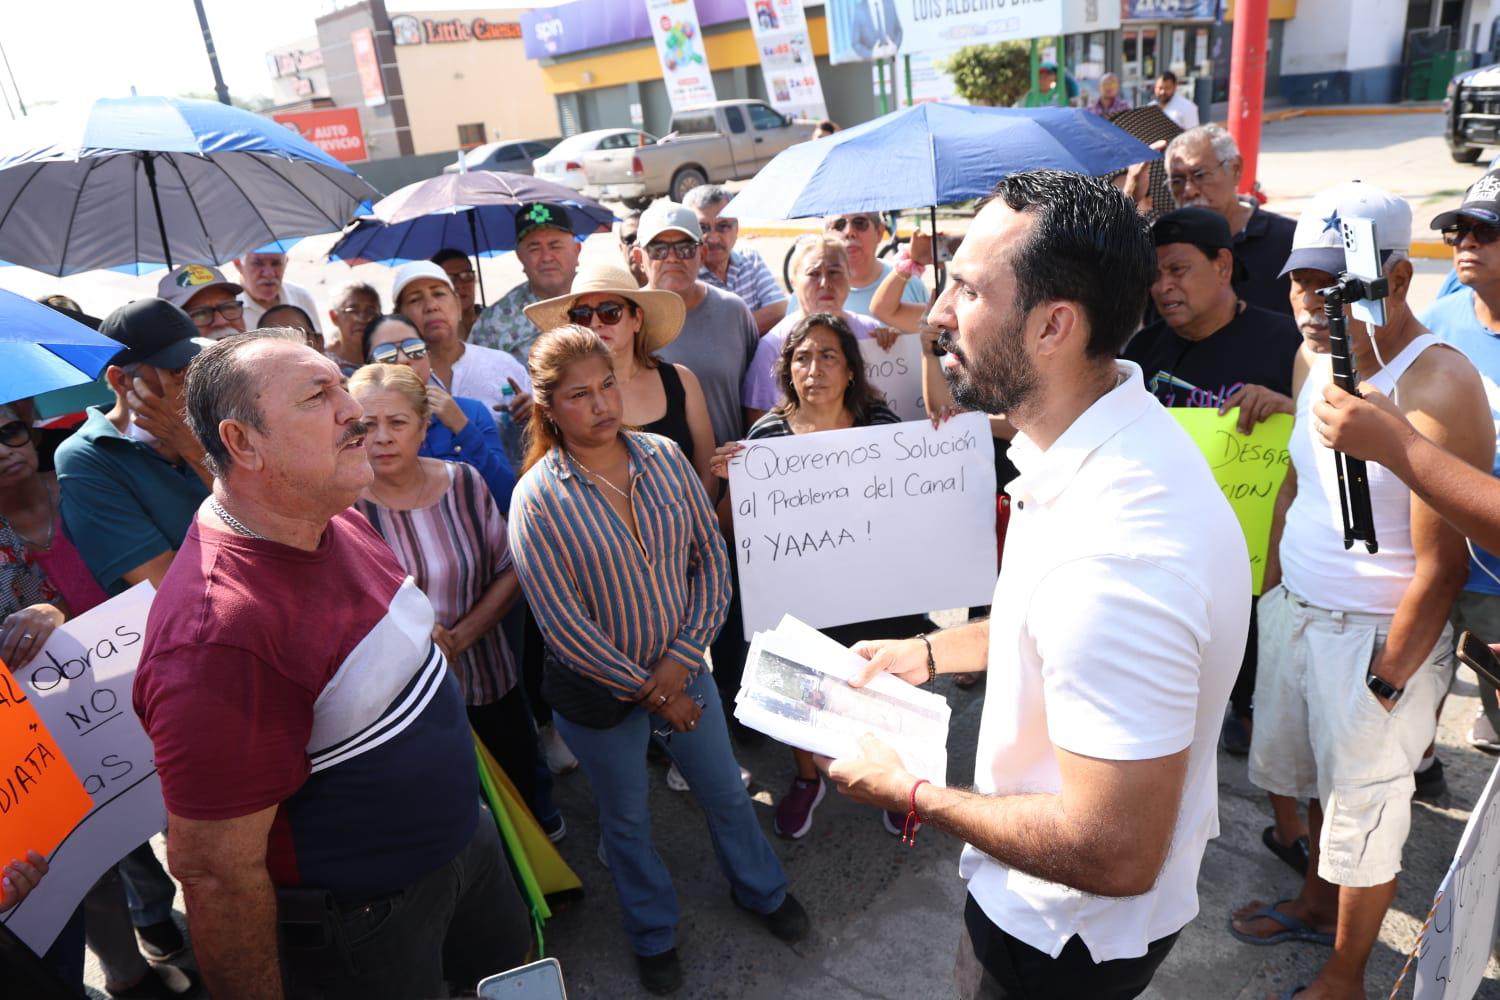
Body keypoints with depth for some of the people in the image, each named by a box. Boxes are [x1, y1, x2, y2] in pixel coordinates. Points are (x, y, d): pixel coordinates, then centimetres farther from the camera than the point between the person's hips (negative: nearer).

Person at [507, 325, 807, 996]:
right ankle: (653, 934, 46)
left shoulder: (665, 458, -7)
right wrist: (647, 690, -14)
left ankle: (759, 889, 51)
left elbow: (711, 556, -5)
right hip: (597, 693, -3)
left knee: (726, 793, 21)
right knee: (627, 820, 19)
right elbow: (560, 618, -19)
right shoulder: (538, 497, -18)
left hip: (681, 670, 3)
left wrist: (682, 658, -13)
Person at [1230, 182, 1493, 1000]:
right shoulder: (1314, 357, 3)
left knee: (1364, 809, 10)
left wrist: (1386, 681, -16)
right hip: (1296, 611, 7)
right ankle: (1317, 903, 48)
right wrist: (1270, 593, 12)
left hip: (1377, 634, -7)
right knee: (1310, 771, 23)